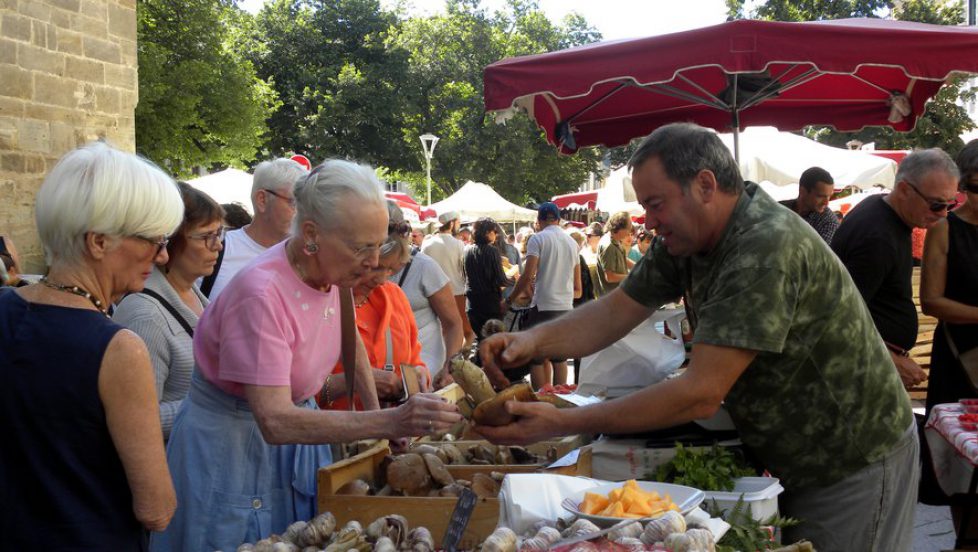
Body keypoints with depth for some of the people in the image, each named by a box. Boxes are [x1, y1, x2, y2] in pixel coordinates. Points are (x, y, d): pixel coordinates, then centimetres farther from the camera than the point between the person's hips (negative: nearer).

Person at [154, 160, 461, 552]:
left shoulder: (329, 271, -8)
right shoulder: (262, 294, -31)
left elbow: (349, 340, 15)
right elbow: (275, 421, -36)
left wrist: (375, 410, 3)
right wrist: (389, 422, -41)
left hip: (295, 427, 7)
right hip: (233, 443, -7)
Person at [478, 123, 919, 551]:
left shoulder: (767, 248, -31)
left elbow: (701, 395, -33)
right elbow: (615, 312, -2)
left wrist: (564, 423, -32)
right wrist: (534, 340, -22)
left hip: (856, 465, -7)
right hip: (787, 459, 8)